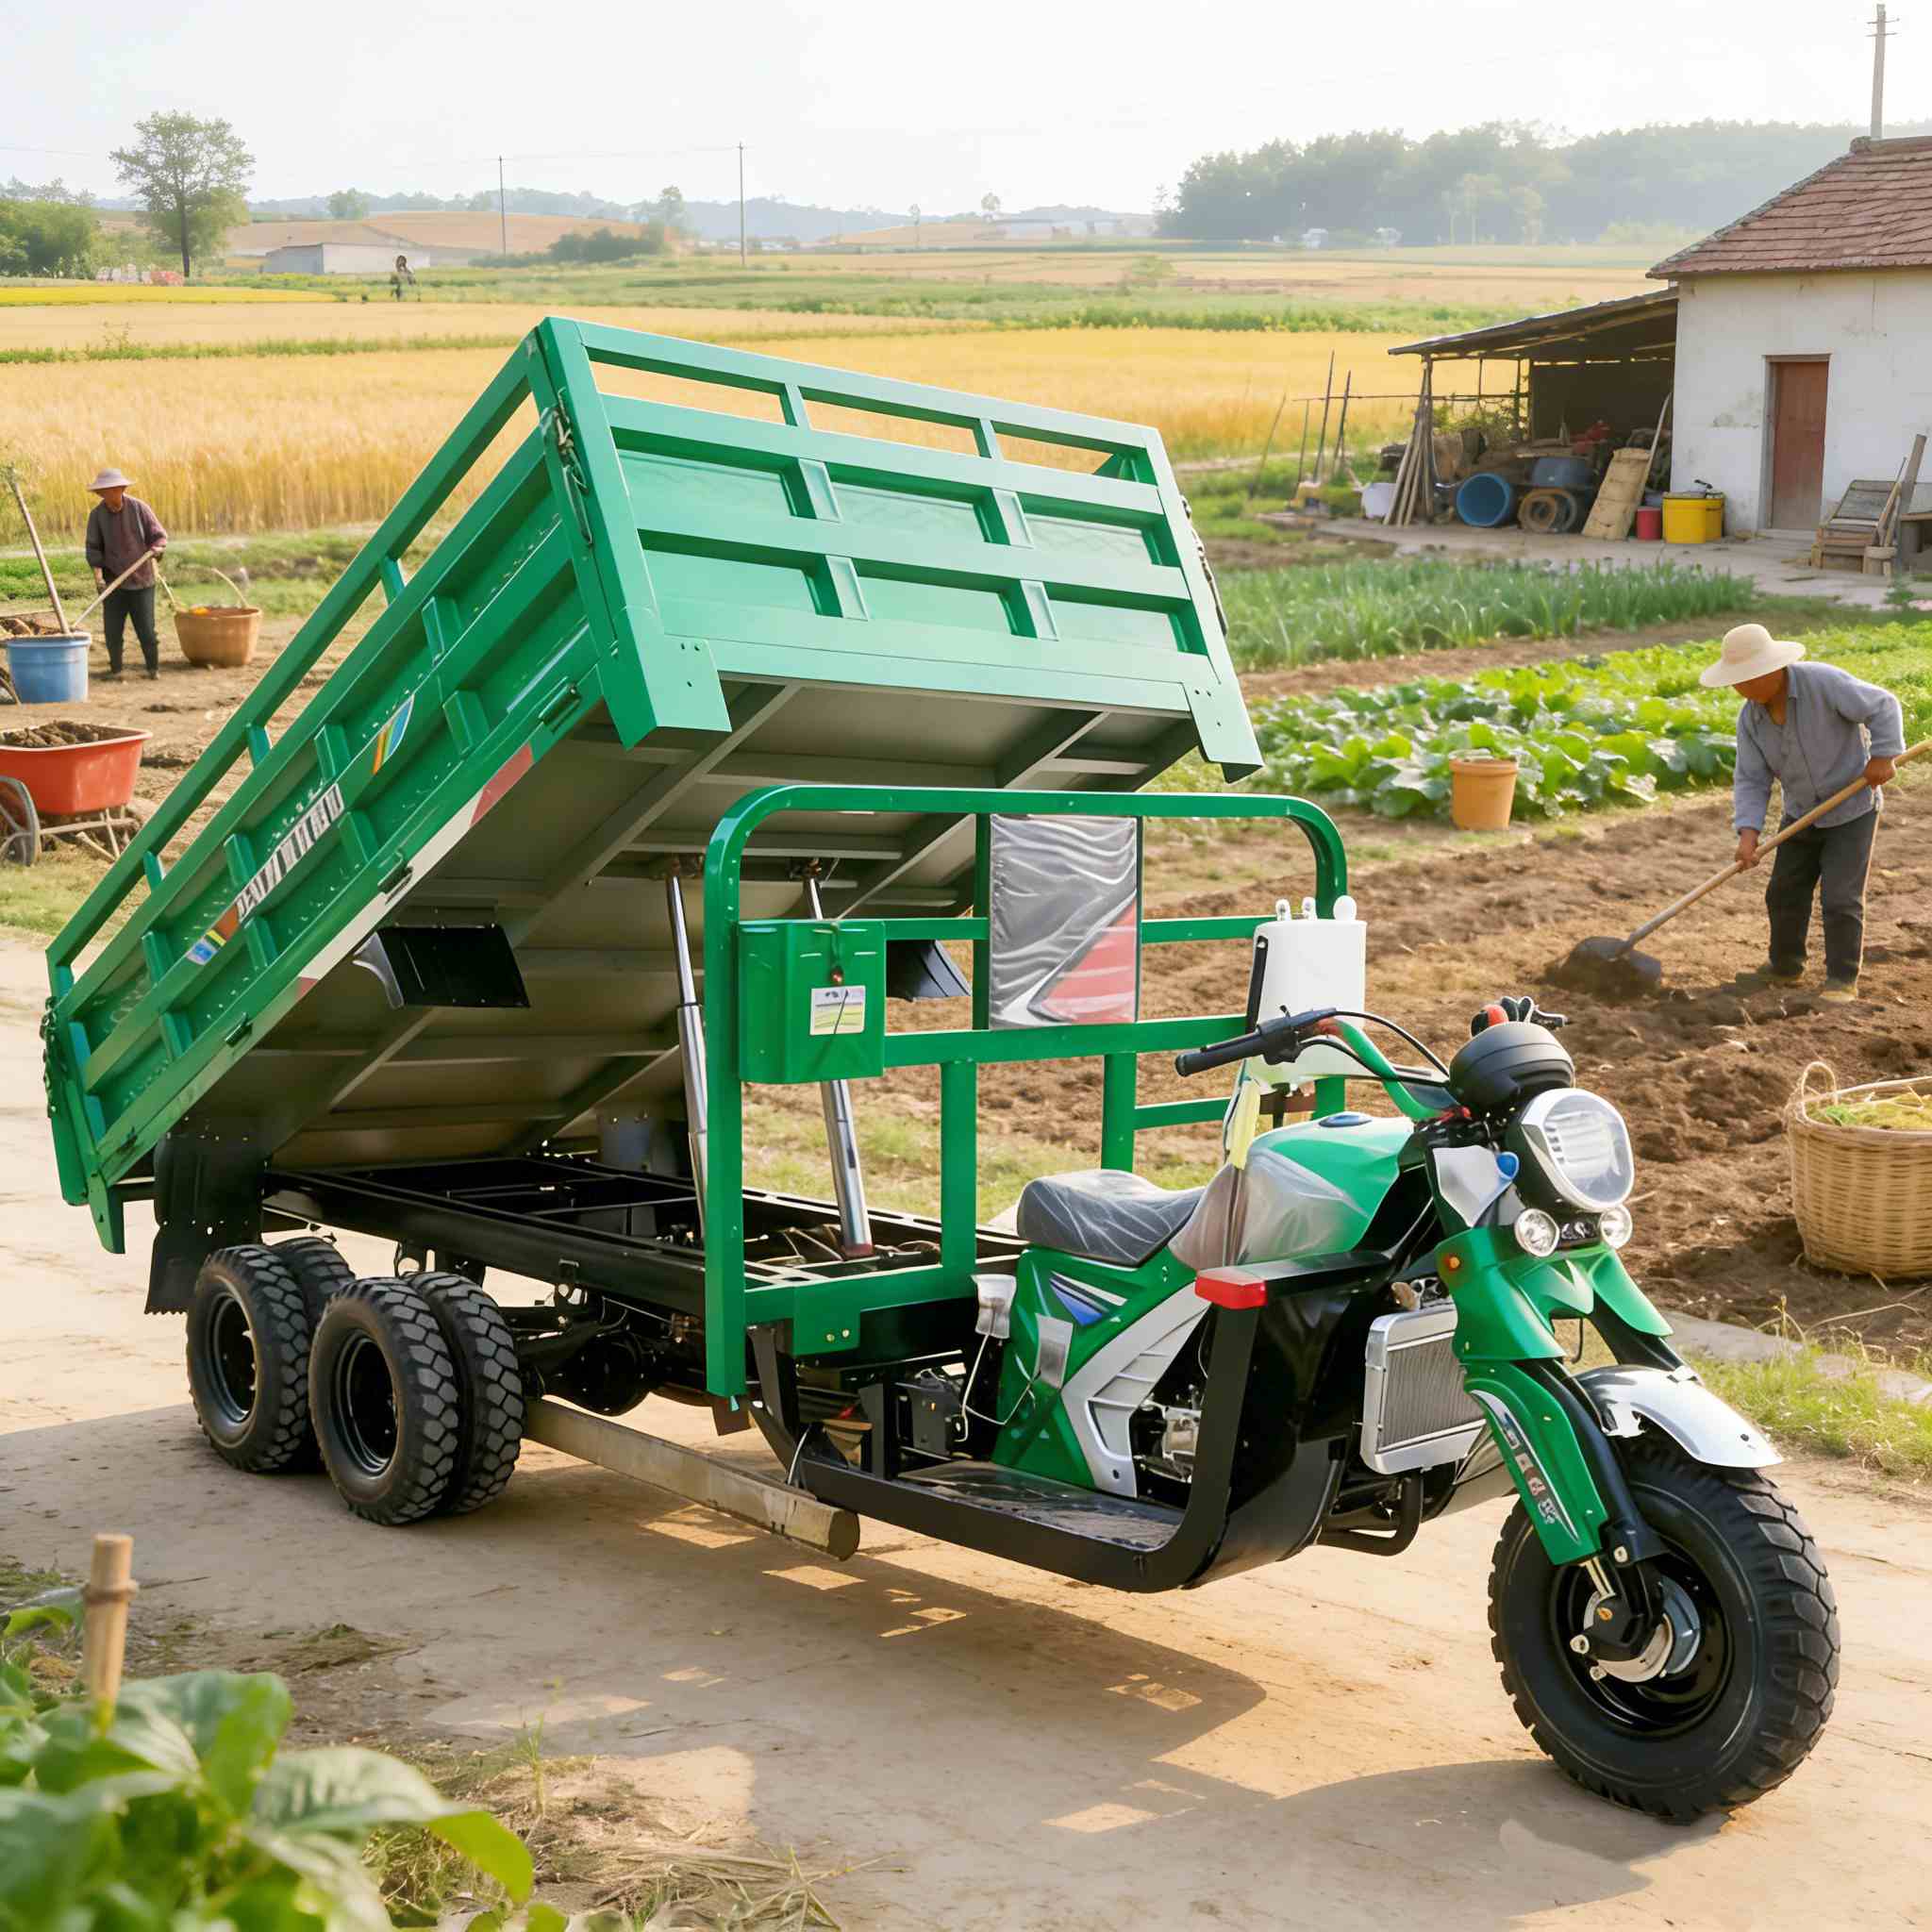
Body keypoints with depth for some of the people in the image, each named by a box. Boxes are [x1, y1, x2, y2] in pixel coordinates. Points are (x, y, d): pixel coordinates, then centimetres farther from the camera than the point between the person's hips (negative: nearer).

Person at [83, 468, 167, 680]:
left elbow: (160, 536, -2)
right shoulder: (97, 515, -3)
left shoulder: (138, 508, -6)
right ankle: (115, 669, 16)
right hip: (113, 582, 1)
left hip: (141, 580, -1)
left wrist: (156, 548, -23)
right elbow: (93, 548, -2)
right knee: (112, 630, 0)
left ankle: (154, 668, 15)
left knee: (146, 629, -2)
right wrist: (97, 572, -17)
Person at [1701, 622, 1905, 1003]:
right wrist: (1748, 834, -22)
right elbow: (1751, 781, -10)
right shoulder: (1750, 719, -9)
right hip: (1802, 812, 5)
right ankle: (1784, 966, 28)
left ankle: (1843, 979, 4)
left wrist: (1883, 755, -25)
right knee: (1784, 892, 9)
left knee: (1840, 897, -8)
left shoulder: (1823, 682, -26)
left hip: (1853, 807, -5)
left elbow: (1882, 706, -16)